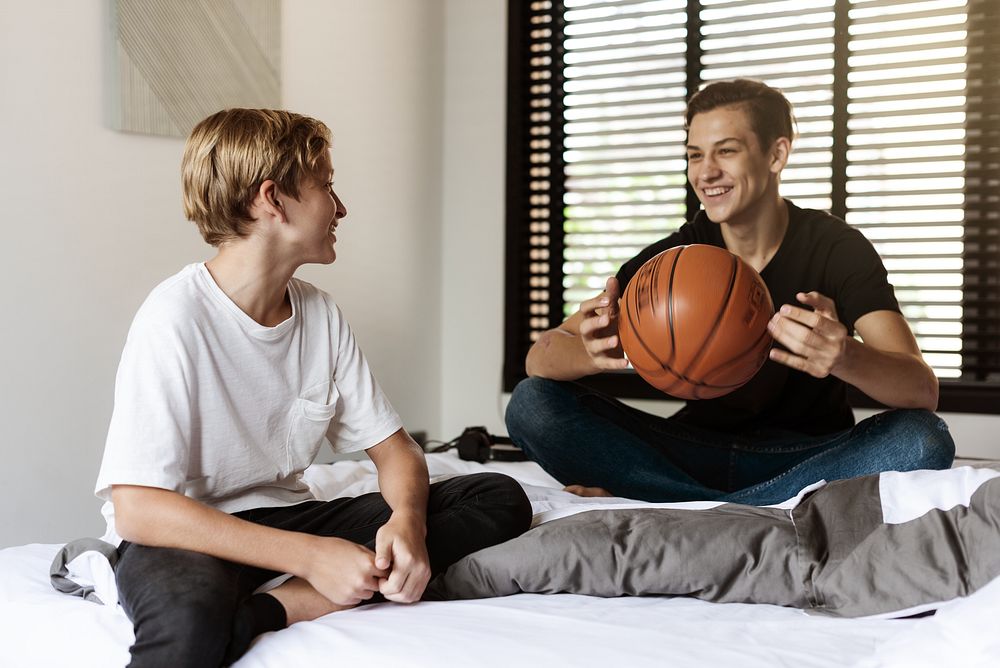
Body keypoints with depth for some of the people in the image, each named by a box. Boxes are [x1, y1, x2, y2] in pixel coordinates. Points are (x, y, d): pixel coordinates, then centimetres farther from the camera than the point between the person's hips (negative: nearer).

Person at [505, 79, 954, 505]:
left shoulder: (837, 249, -9)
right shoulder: (674, 256, -4)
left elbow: (922, 391, -21)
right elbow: (540, 356, -11)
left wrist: (846, 357, -44)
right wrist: (595, 353, -35)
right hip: (699, 452, 2)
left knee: (923, 440, -32)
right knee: (533, 404, -16)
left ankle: (670, 507, -27)